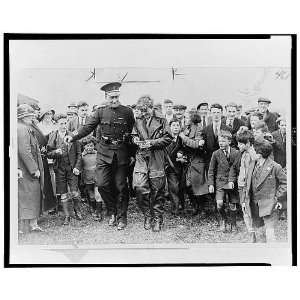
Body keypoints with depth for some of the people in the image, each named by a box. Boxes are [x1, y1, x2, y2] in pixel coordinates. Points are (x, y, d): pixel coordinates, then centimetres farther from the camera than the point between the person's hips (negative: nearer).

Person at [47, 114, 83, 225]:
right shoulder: (52, 137, 3)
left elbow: (78, 153, 5)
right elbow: (48, 154, 4)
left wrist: (77, 167, -3)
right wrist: (56, 152, -17)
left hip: (72, 168, -1)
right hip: (59, 169, 1)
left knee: (74, 193, -4)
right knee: (63, 194, 4)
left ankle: (77, 211, 20)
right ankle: (67, 216, 14)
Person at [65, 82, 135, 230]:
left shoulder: (127, 112, 2)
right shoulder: (101, 112, 5)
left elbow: (133, 134, 8)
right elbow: (88, 127, 1)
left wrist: (132, 154, 7)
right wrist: (74, 137, -15)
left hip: (122, 153, -1)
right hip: (104, 152, 2)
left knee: (121, 186, 3)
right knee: (102, 184, -7)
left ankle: (121, 218, 15)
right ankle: (112, 212, 15)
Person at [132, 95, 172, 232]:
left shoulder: (161, 121, 7)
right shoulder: (138, 122, 17)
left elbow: (168, 138, 0)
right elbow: (133, 136, 21)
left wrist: (152, 143, -10)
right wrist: (136, 140, -3)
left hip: (157, 159, -2)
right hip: (141, 158, 2)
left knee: (157, 190, 0)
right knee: (139, 187, -10)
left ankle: (157, 219, 12)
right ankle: (147, 216, 9)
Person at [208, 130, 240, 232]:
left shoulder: (236, 153, -2)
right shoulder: (216, 154, 1)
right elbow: (211, 170, 5)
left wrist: (232, 181, -17)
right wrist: (211, 184, -1)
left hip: (232, 182, 0)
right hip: (220, 182, 0)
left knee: (232, 205, 5)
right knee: (219, 203, -15)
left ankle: (233, 225, 24)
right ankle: (222, 220, 11)